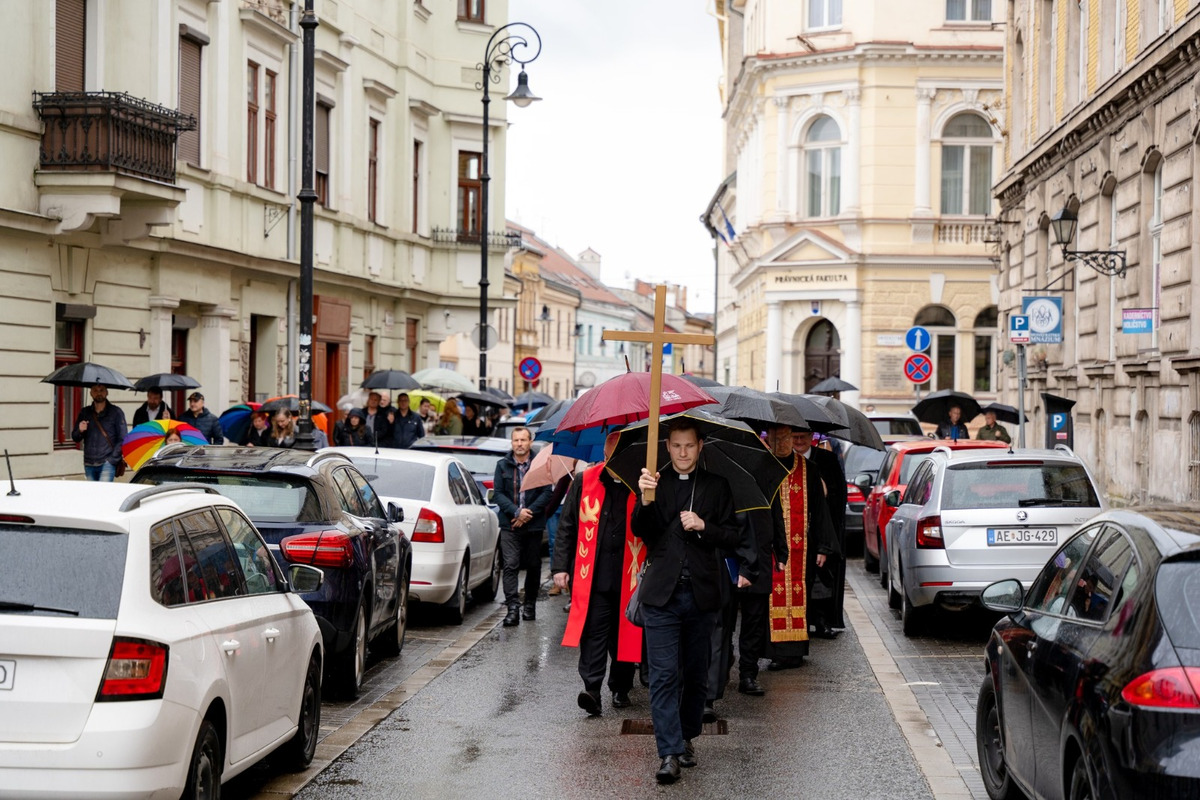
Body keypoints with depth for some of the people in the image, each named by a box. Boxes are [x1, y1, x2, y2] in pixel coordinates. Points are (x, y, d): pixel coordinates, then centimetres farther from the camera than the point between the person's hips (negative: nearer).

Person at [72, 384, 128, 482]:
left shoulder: (116, 412, 1)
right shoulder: (84, 412, 12)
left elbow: (122, 439, 0)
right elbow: (75, 437, 13)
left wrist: (112, 459, -9)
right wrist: (80, 431, -10)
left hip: (107, 463, -4)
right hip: (89, 465, 4)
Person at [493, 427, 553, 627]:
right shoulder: (502, 465, 6)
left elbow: (547, 493, -3)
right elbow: (498, 493, 1)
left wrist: (528, 513, -13)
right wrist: (517, 512, -12)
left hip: (533, 525, 0)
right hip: (509, 525, 0)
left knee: (533, 566, 9)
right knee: (510, 565, -9)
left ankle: (530, 605, 24)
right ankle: (513, 608, -13)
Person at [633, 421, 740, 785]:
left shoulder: (717, 486, 8)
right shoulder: (655, 482, 5)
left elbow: (733, 536, 6)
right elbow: (640, 532, -4)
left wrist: (703, 526, -12)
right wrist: (645, 499, -23)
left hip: (702, 594, 2)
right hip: (662, 594, -2)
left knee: (696, 674, 11)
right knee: (664, 675, -8)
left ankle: (687, 737, 28)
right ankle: (670, 752, -9)